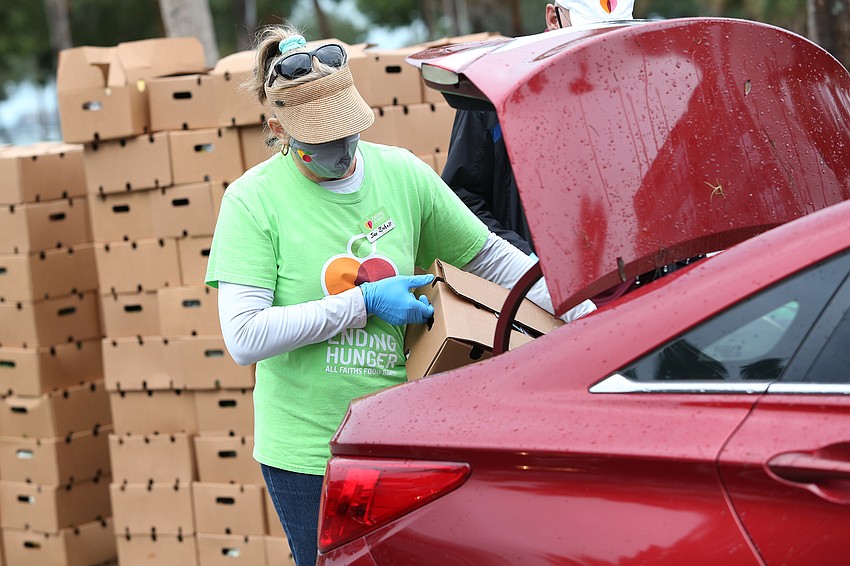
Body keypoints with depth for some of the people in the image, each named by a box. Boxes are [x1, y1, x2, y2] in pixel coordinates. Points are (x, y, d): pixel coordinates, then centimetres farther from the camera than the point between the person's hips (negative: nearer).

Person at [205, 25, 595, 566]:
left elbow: (488, 254, 11)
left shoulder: (402, 174, 0)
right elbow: (245, 337, -17)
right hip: (306, 453, -3)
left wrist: (583, 313, 1)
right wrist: (364, 302, -17)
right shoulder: (254, 200, -9)